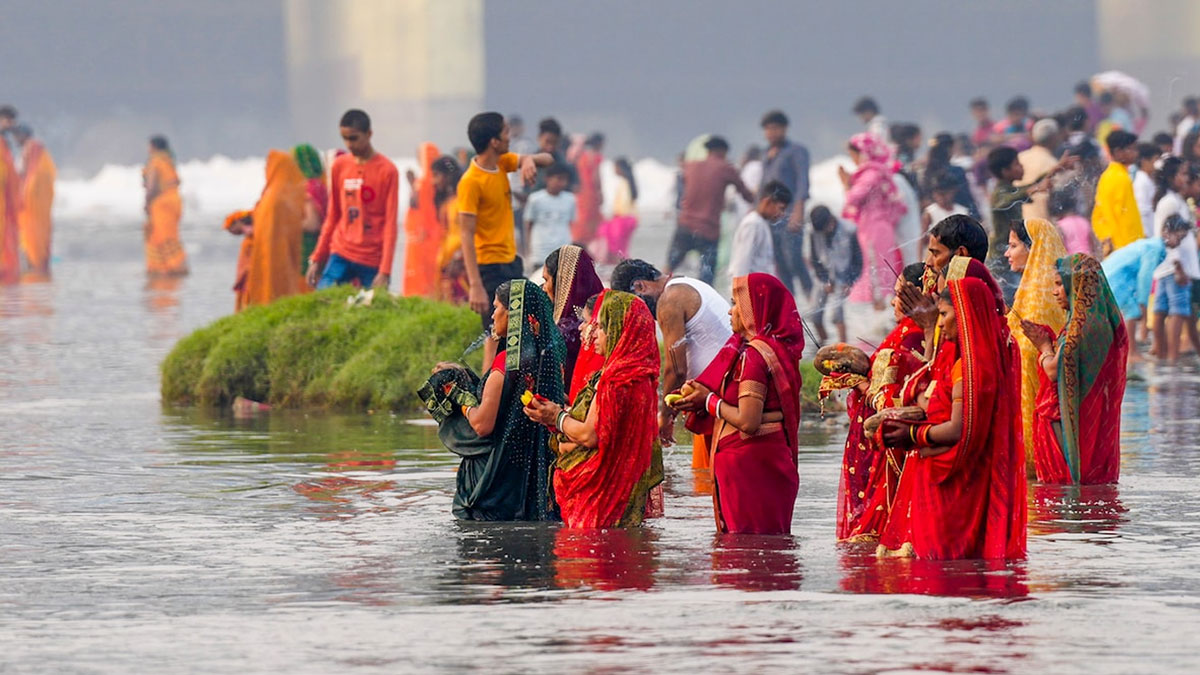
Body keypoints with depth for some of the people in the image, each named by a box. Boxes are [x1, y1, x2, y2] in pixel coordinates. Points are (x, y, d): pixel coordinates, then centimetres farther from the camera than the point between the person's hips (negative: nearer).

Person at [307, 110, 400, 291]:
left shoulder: (387, 170, -5)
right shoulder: (339, 166, 7)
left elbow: (390, 223, -7)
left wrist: (384, 272, -13)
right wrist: (316, 258, 11)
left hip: (373, 261, -3)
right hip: (341, 254, 3)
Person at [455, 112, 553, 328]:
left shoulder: (503, 163, 5)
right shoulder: (471, 182, -19)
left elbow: (547, 159, 11)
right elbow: (467, 236, -21)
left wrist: (529, 160, -14)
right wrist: (475, 285, -27)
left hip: (511, 261, 9)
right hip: (490, 268, -9)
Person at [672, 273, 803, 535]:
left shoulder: (753, 356, -17)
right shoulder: (778, 350, 12)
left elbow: (748, 422, -23)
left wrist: (710, 401, -8)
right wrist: (702, 401, 9)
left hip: (748, 463, -10)